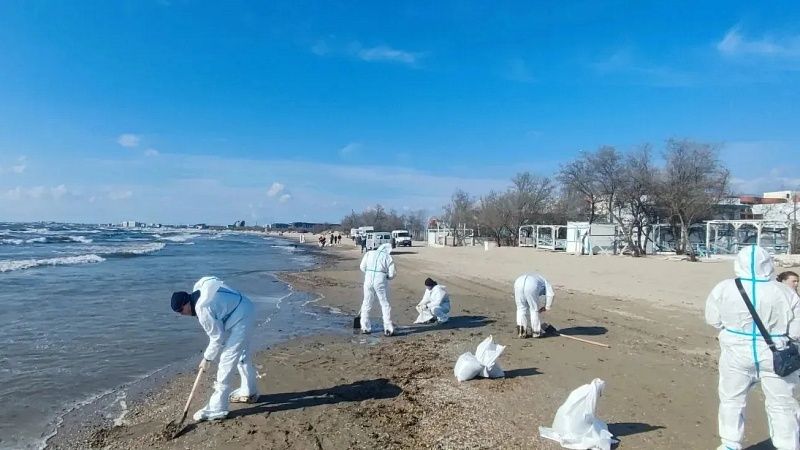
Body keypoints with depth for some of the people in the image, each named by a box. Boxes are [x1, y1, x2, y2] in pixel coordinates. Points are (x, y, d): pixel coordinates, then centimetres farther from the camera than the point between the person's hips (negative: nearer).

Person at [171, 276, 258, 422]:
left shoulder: (203, 310, -26)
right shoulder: (198, 289, -2)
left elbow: (217, 337, -17)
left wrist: (207, 358, -3)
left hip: (240, 320, -11)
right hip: (245, 309, 11)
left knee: (226, 362, -8)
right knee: (243, 355, 24)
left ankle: (217, 409, -3)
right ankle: (249, 392, 41)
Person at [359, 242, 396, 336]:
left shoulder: (369, 253, 10)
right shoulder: (388, 257, 4)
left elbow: (362, 267, 5)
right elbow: (391, 274, 0)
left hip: (368, 280, 2)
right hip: (381, 281, -2)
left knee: (366, 304, 14)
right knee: (385, 304, 7)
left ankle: (365, 328, 17)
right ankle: (388, 329, 7)